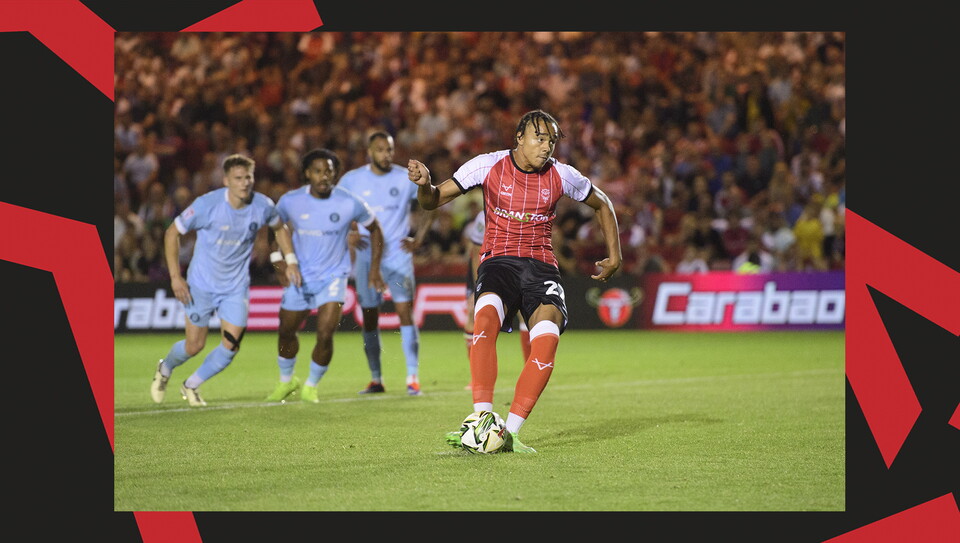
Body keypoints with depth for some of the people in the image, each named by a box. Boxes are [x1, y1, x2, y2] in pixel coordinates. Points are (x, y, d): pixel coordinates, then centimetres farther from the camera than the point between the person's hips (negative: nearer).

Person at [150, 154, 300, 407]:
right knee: (194, 346, 3)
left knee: (231, 346, -5)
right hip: (201, 284, -3)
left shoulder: (263, 206, -11)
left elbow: (280, 227, 13)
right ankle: (164, 369, 38)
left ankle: (191, 386, 20)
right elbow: (172, 232, -9)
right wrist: (175, 276, -13)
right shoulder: (207, 204, -20)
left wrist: (291, 260, 3)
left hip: (236, 287, 3)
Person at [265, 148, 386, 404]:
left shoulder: (350, 203, -15)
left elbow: (374, 229, 3)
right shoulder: (290, 201, -11)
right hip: (299, 276, 2)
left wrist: (374, 270, 1)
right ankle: (286, 381, 39)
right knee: (286, 332, 12)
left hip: (333, 276, -2)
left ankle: (311, 385, 8)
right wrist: (278, 260, 3)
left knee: (325, 334, -16)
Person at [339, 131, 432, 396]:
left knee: (405, 312, -11)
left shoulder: (406, 178, -1)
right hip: (366, 257, 2)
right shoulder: (352, 180, 1)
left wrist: (419, 238, 2)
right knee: (369, 318, 4)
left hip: (398, 254, -2)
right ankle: (376, 379, 12)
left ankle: (413, 377, -10)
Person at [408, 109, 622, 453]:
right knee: (486, 315, -35)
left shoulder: (562, 175, 2)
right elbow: (433, 201, 1)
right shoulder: (488, 166, -3)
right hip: (498, 262, -1)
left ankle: (510, 432, -27)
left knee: (548, 336, -28)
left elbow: (601, 204, 20)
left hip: (541, 267, 1)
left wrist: (614, 256, 17)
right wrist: (424, 184, -22)